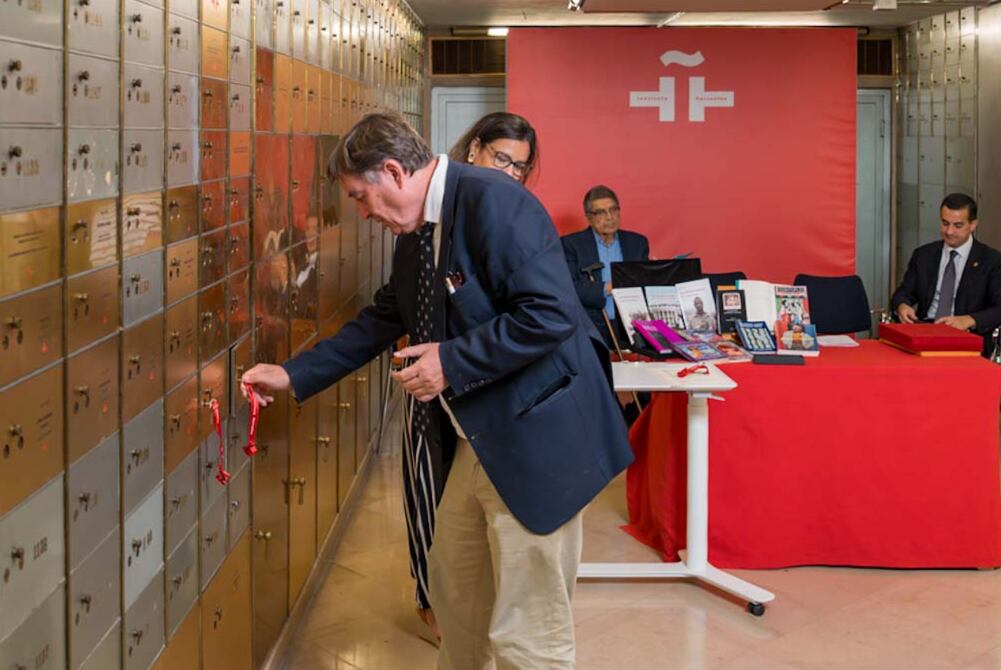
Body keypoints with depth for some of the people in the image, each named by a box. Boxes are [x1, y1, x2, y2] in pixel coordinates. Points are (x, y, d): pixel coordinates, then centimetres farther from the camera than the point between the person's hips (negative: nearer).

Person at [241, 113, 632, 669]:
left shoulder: (493, 201, -19)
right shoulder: (418, 232, 11)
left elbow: (550, 314, -26)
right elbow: (381, 322, 22)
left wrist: (452, 362, -20)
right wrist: (293, 375, 22)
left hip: (535, 436, -10)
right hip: (477, 438, 10)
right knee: (454, 581, 24)